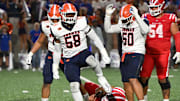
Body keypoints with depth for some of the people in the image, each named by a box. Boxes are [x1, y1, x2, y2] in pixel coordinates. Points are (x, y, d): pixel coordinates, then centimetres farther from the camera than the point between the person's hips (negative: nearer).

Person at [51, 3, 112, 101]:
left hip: (83, 53, -1)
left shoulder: (82, 22, -6)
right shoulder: (58, 30, -3)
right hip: (69, 59, 1)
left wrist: (103, 52, -1)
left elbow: (95, 38, 2)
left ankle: (101, 78, -9)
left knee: (91, 60, -36)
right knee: (74, 86, -10)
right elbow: (57, 51, 10)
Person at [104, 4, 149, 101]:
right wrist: (108, 15, 4)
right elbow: (108, 29, 16)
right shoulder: (122, 25, 8)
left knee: (133, 79, -23)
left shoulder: (139, 24, -12)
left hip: (137, 54, -7)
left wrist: (136, 15, -37)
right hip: (125, 55, 7)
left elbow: (145, 30, -35)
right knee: (126, 82, 7)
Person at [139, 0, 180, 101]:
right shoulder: (146, 18, 8)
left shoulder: (169, 19, 0)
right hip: (148, 53, 3)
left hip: (163, 53, -3)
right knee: (143, 77, 0)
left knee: (163, 79, -4)